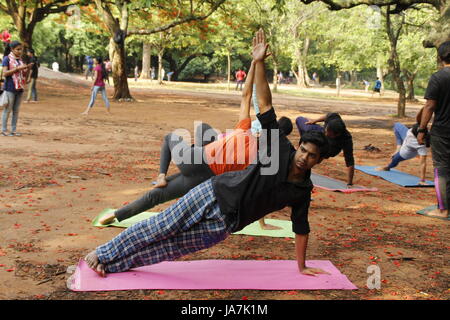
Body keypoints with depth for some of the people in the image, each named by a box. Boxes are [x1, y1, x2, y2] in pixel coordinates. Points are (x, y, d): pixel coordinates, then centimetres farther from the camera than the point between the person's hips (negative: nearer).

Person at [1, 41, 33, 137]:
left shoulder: (20, 60, 13)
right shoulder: (7, 59, -5)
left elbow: (24, 76, 17)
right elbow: (5, 73, -13)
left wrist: (28, 69, -3)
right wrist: (17, 68, -19)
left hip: (19, 88, 6)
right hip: (10, 88, -6)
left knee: (16, 110, 7)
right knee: (7, 109, -2)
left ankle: (14, 130, 12)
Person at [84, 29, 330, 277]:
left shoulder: (302, 191, -2)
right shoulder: (282, 150, -6)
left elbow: (301, 228, 8)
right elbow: (265, 104, -9)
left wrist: (301, 266, 12)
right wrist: (259, 63, -16)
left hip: (223, 223, 1)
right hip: (213, 194, -1)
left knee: (172, 246, -3)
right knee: (159, 228, 0)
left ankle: (110, 265, 11)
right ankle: (103, 254, 18)